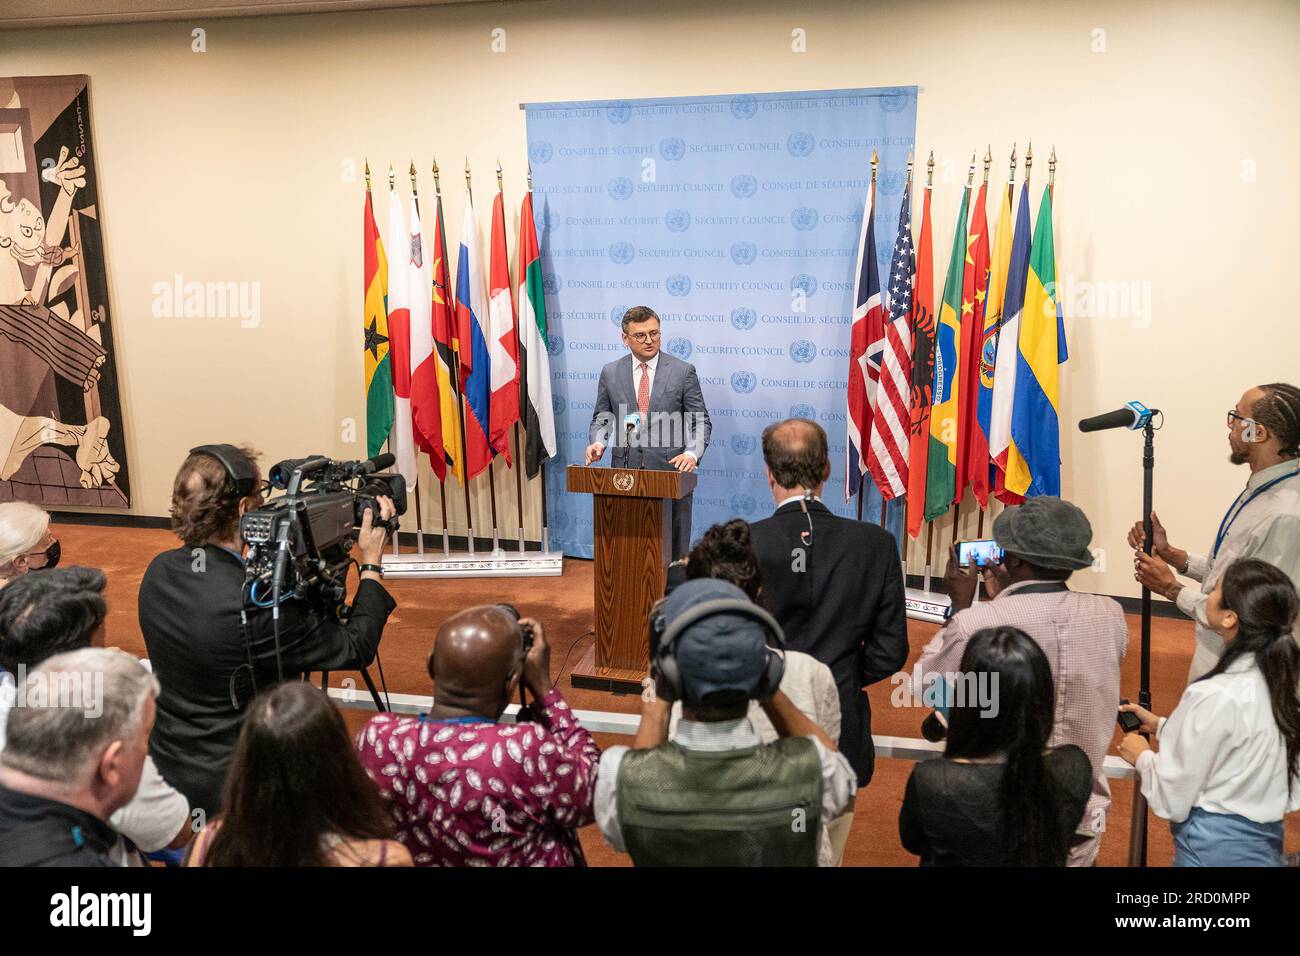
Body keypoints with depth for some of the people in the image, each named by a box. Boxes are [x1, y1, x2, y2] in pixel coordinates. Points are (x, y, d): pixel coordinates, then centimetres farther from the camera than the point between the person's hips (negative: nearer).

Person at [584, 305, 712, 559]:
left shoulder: (683, 371, 0)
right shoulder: (610, 372, 7)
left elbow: (701, 421, 0)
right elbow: (601, 418, 15)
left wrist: (692, 453, -18)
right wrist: (597, 442, -7)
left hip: (670, 471, -2)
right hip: (625, 471, 2)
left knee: (674, 550, 2)